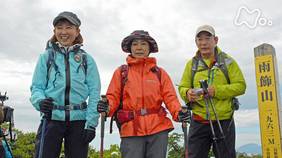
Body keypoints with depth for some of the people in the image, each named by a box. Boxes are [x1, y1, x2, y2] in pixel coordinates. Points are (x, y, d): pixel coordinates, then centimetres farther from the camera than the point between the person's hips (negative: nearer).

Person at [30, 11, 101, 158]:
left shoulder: (87, 59, 7)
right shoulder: (46, 57, 8)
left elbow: (94, 92, 2)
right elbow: (36, 87, 4)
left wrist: (91, 123, -6)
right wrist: (40, 101, -19)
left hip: (78, 120, 1)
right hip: (52, 119, 0)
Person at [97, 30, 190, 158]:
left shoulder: (160, 73, 11)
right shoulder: (121, 72, 9)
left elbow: (170, 97, 5)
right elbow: (113, 96, 4)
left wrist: (177, 112, -14)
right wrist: (107, 107, -18)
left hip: (158, 129, 1)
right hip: (131, 130, -1)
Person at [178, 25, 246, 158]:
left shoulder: (227, 61, 2)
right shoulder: (191, 64, 9)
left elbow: (240, 86, -4)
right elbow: (182, 87, 7)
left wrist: (217, 90, -18)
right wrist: (187, 93, -17)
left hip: (224, 121, -1)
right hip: (199, 122, 2)